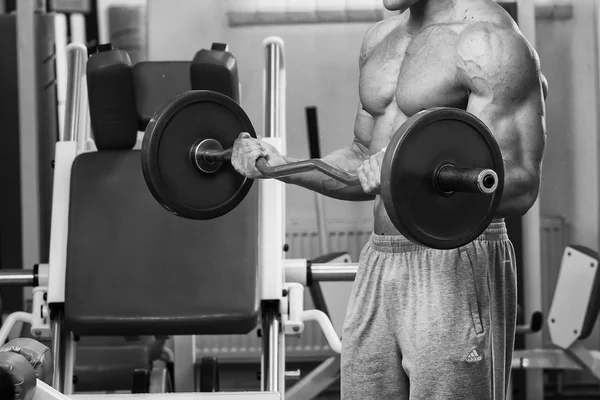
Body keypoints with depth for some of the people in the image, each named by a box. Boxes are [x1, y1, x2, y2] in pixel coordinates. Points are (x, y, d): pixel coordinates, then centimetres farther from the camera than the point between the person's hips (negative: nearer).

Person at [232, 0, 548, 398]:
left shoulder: (489, 40, -12)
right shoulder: (381, 38, 15)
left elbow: (521, 186, -20)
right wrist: (278, 165, 9)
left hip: (457, 270, -8)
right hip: (379, 265, 8)